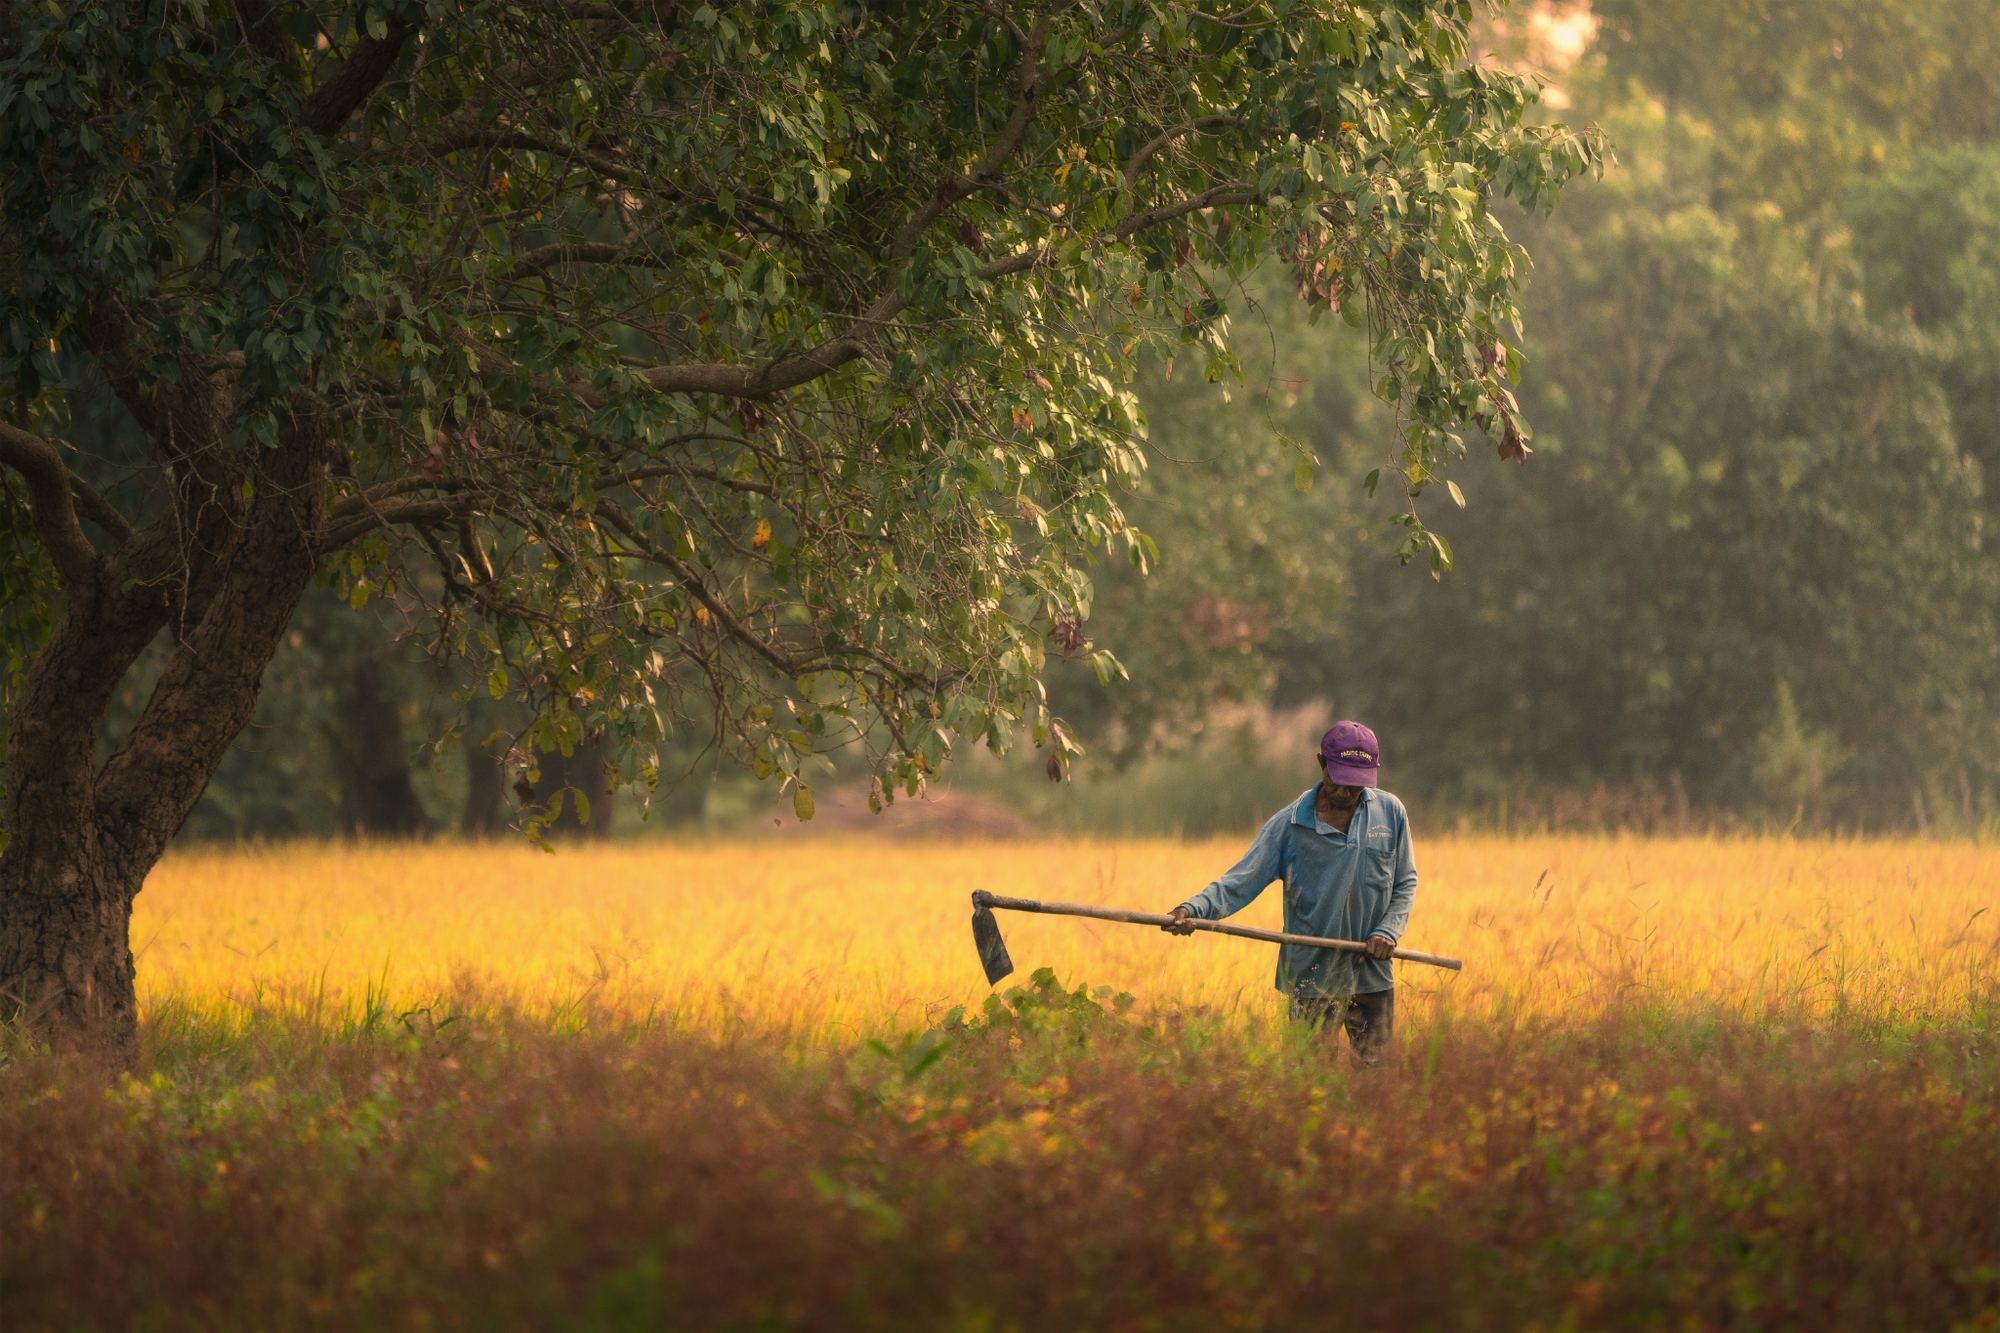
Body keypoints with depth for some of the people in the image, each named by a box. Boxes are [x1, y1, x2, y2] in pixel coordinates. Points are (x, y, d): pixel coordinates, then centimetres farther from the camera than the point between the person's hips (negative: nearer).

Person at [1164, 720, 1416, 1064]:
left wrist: (1388, 931, -7)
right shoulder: (1289, 825, -5)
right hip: (1313, 980, -2)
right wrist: (1193, 909, -27)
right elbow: (1243, 881, -10)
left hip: (1374, 978, 2)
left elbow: (1405, 883, 11)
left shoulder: (1391, 813, 3)